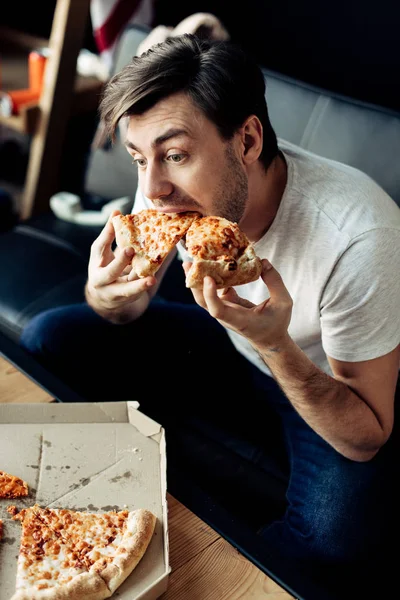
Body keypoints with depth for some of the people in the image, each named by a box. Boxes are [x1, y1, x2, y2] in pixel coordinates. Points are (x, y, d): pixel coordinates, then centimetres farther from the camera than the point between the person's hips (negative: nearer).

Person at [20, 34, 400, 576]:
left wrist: (276, 345, -42)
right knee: (47, 340, -7)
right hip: (228, 341, 4)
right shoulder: (170, 183, -20)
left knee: (336, 532, -34)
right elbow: (134, 311, -4)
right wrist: (108, 297, -29)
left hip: (328, 383, -3)